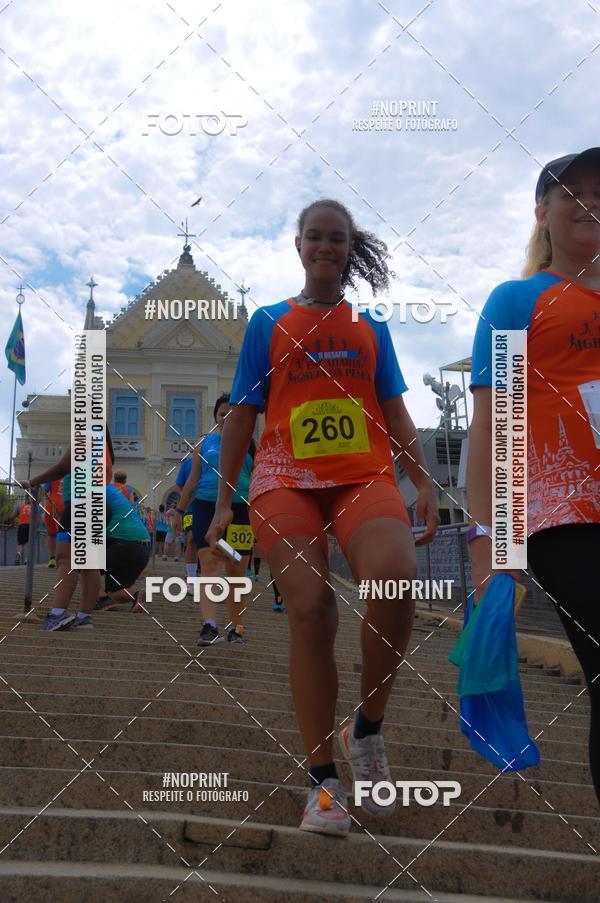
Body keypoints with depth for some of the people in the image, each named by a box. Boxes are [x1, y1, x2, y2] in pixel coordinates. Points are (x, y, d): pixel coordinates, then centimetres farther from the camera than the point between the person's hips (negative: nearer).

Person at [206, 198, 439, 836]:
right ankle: (323, 783, -6)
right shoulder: (269, 323, 16)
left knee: (396, 578, -28)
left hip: (365, 477, 1)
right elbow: (242, 415, 14)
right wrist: (224, 501, 8)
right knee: (310, 610, -15)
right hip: (286, 480, 0)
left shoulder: (370, 328, 21)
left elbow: (395, 413, 18)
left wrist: (423, 483, 6)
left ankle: (367, 730, -6)